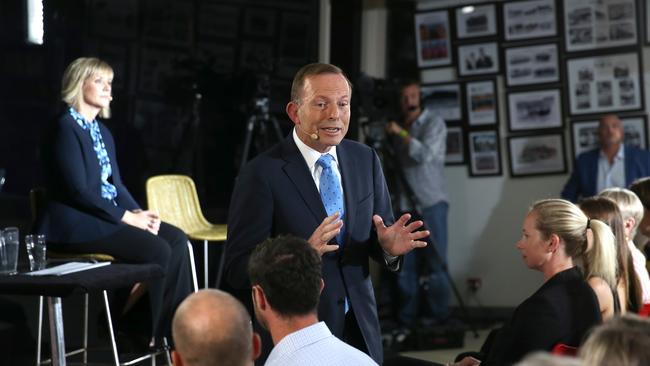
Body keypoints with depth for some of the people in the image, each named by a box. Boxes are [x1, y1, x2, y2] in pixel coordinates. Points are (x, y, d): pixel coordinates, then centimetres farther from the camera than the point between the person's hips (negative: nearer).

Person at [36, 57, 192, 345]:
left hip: (105, 215, 9)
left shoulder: (102, 132, 17)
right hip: (76, 224, -9)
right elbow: (78, 191, -19)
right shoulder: (65, 128, -11)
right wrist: (128, 217, -18)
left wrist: (139, 212, -5)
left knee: (176, 238, -10)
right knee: (157, 250, -23)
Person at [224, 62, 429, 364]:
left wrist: (389, 246, -15)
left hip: (361, 331, 5)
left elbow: (378, 234, 9)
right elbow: (237, 271, -17)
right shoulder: (262, 173, -14)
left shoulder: (366, 160, 2)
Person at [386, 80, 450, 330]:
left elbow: (426, 154, -15)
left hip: (431, 203, -4)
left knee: (435, 263, -4)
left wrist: (401, 133, -14)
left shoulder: (434, 123, 0)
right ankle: (406, 320, 6)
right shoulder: (397, 127, 14)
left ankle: (439, 320, -1)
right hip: (405, 205, 4)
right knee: (405, 265, 0)